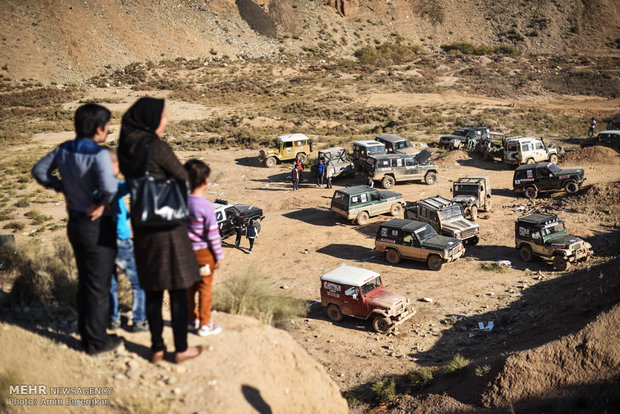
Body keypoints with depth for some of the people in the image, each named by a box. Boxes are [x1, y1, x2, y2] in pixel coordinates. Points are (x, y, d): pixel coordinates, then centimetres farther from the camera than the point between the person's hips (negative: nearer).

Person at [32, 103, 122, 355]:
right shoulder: (98, 154, -23)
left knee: (85, 280, 21)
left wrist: (63, 189, 9)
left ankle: (86, 332, 35)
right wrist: (102, 203, -18)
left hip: (75, 223, 8)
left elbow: (39, 171, 12)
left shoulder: (64, 149, 1)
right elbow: (109, 187, -38)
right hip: (97, 227, -7)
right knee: (99, 285, 6)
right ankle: (96, 341, 17)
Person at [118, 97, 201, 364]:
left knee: (152, 289, 16)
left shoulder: (126, 148, 4)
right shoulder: (156, 147, -18)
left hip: (141, 224, 7)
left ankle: (157, 347, 24)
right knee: (178, 287, 5)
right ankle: (181, 348, 15)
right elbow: (183, 178, -9)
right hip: (167, 224, -7)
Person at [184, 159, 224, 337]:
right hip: (204, 252, -6)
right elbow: (213, 234, -16)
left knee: (190, 286, 18)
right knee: (205, 289, 6)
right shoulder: (207, 207, -20)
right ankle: (204, 325, 14)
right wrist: (219, 256, -6)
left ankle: (191, 318, 32)